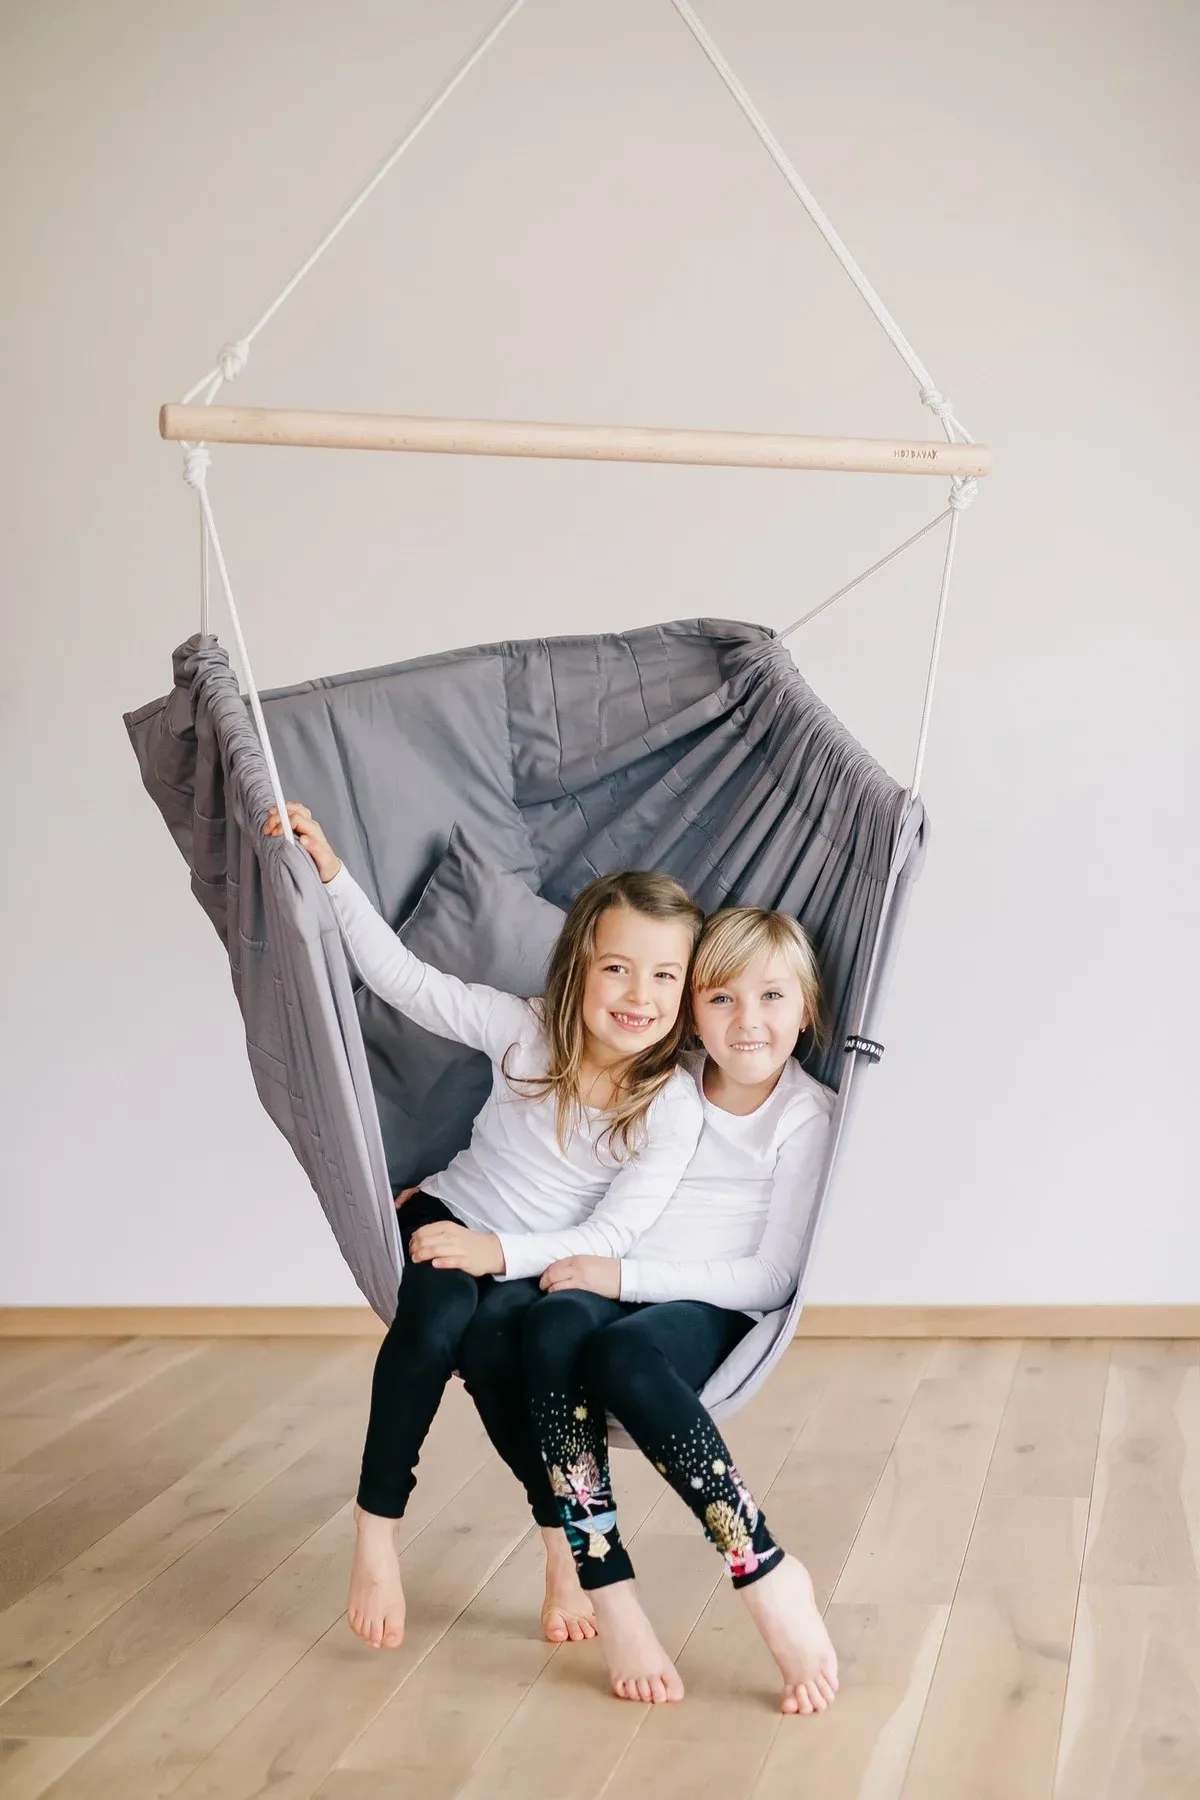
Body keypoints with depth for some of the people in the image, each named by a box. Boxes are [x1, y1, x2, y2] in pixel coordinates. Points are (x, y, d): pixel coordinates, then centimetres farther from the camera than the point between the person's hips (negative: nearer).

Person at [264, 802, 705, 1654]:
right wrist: (332, 873, -22)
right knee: (437, 1321, -34)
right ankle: (376, 1527, -21)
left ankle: (563, 1544, -6)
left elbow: (611, 1234, -20)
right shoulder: (526, 1031, -14)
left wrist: (500, 1252, -32)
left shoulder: (673, 1106, -18)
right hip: (446, 1223, 1)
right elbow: (404, 978, -12)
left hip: (540, 1270, -1)